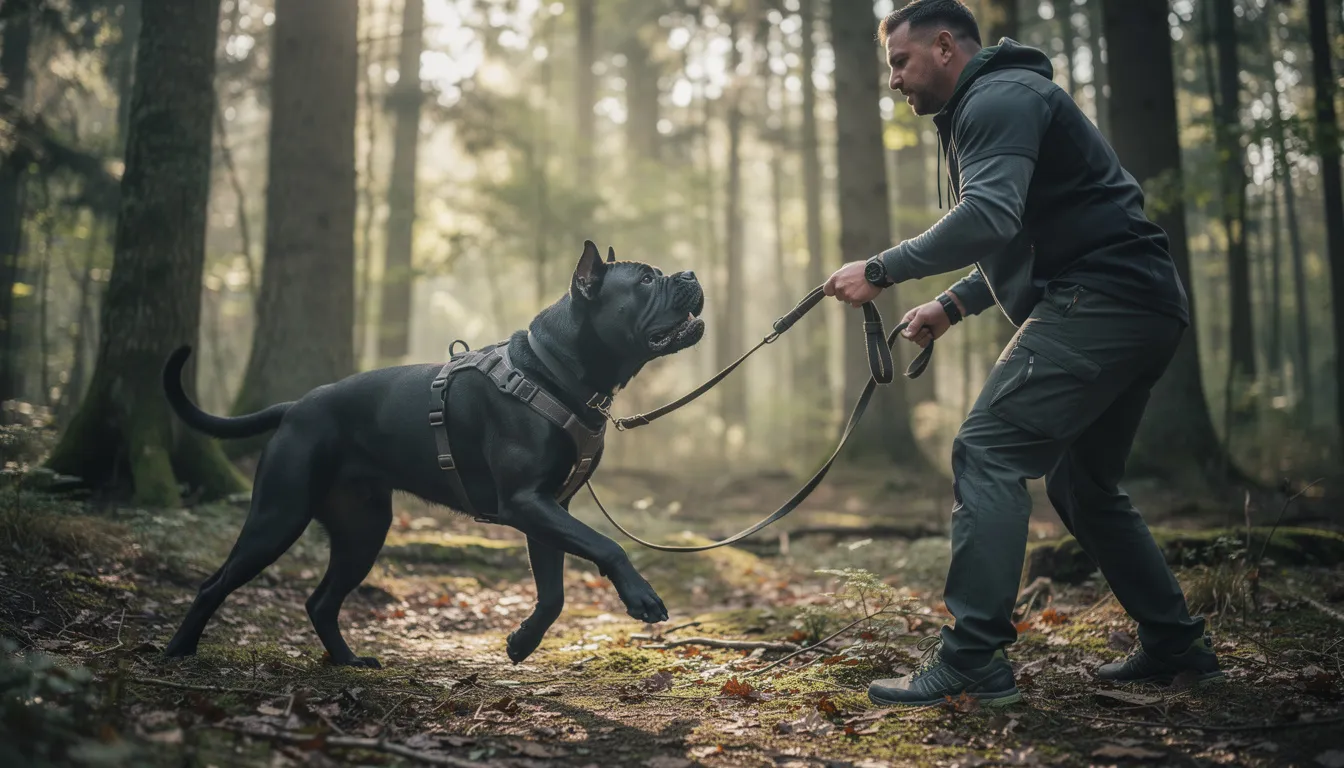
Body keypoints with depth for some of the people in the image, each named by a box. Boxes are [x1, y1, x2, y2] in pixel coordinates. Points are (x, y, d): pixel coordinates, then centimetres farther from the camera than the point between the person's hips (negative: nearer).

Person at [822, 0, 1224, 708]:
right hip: (1143, 311, 11)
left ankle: (972, 658, -18)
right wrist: (952, 305, 18)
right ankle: (1176, 646, 25)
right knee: (1080, 483, 18)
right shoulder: (996, 103, 27)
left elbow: (989, 218, -25)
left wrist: (880, 271, -20)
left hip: (1099, 302, -11)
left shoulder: (999, 98, -7)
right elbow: (1023, 241, 31)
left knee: (987, 452, -16)